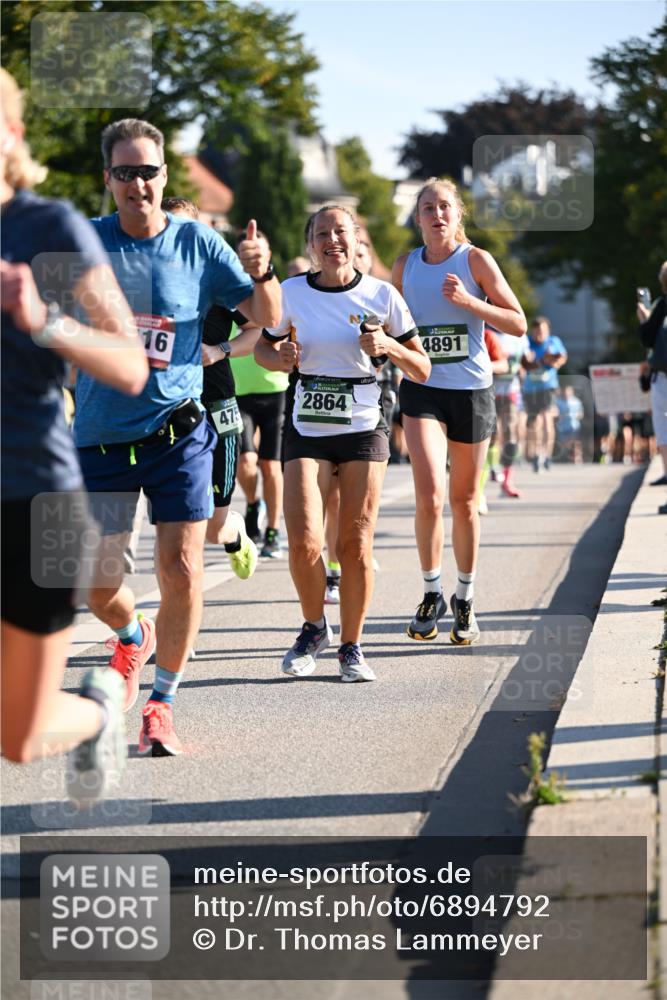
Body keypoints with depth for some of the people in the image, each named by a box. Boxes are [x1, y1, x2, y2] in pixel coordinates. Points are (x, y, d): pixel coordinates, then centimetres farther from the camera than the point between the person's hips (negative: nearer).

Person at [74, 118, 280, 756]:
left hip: (177, 432, -1)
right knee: (96, 583, 2)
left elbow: (266, 318, 1)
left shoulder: (197, 242, -1)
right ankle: (133, 637, 38)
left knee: (181, 571, -9)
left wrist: (261, 274, -20)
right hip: (101, 434, 1)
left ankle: (161, 706, 7)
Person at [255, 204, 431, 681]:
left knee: (355, 543, -2)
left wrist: (389, 346, -16)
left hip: (363, 429, 0)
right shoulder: (292, 293, 0)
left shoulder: (381, 295, -2)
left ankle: (351, 646, 14)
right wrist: (280, 357, -6)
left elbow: (422, 369, 3)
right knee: (304, 542, -12)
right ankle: (314, 628, 15)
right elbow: (264, 346, 16)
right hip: (307, 430, 1)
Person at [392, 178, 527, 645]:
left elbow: (518, 324, -6)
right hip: (422, 388, 1)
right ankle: (432, 593, 1)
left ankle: (465, 598, 24)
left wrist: (468, 301, -18)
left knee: (464, 501, 8)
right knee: (429, 496, -16)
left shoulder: (476, 260, -4)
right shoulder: (405, 266, 5)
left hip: (471, 389, -1)